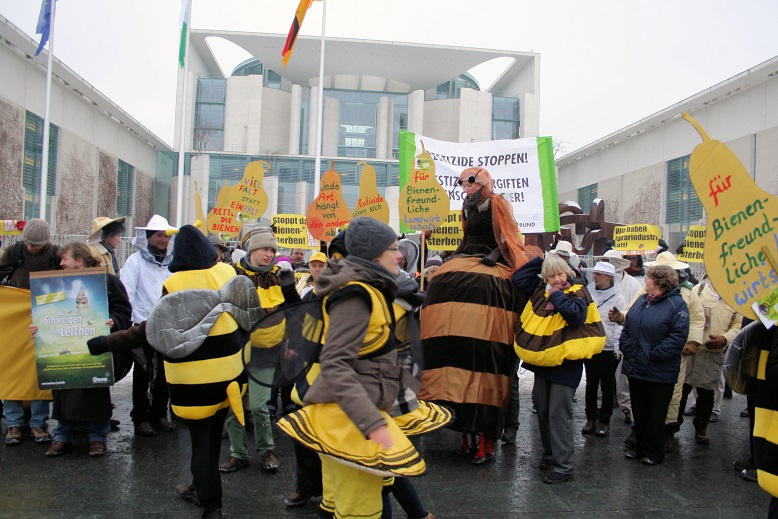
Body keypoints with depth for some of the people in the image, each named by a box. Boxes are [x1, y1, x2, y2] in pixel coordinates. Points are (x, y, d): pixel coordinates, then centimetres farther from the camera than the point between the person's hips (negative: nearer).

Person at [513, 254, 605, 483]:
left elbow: (577, 315, -26)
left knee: (559, 415, -6)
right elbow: (518, 278, 9)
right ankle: (550, 454, 31)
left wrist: (557, 295, -16)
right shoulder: (541, 290, 7)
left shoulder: (578, 293, -8)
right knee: (543, 412, 16)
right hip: (542, 361, 7)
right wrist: (541, 260, 5)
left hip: (565, 365, -7)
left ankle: (564, 466, 2)